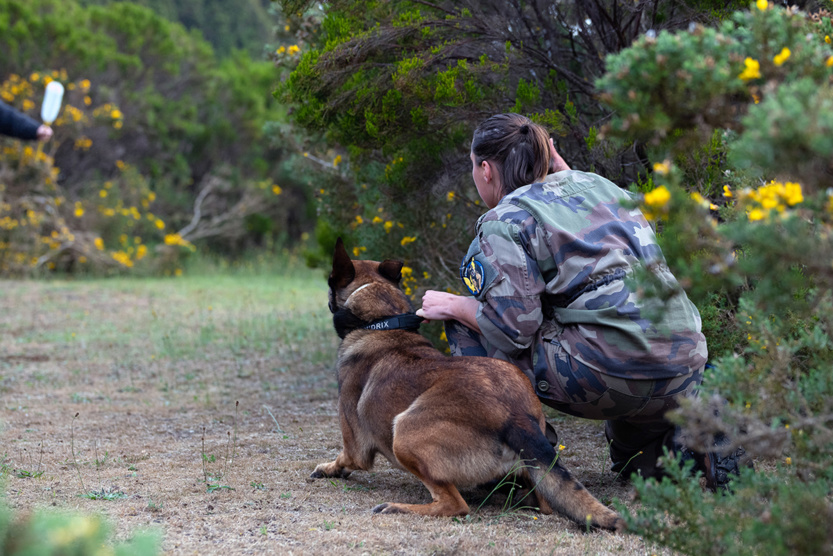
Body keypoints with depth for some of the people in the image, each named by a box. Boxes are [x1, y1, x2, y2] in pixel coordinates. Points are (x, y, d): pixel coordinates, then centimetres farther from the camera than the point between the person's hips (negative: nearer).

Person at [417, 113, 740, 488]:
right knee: (633, 457, 40)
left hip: (616, 372, -8)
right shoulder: (595, 183, 20)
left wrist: (452, 306, 11)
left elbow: (514, 328, -8)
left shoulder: (504, 222, -1)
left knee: (466, 325, 12)